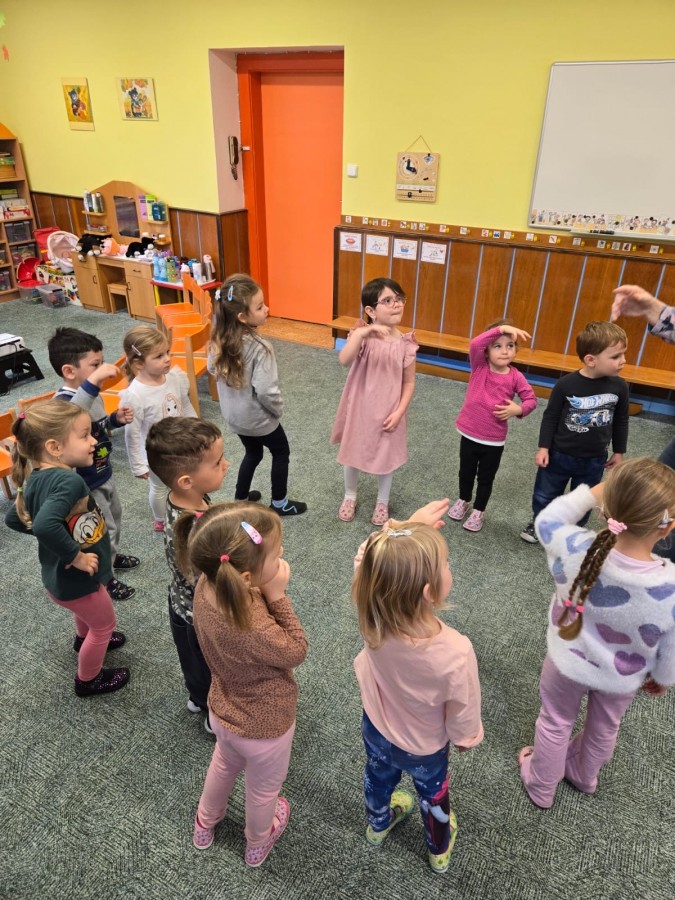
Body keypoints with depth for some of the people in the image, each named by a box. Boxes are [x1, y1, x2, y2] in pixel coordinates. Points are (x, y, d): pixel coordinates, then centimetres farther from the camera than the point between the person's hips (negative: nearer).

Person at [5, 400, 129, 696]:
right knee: (104, 625, 19)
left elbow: (14, 518, 7)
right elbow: (45, 525, -49)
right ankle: (88, 680, 41)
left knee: (88, 610, 37)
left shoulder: (35, 478, -6)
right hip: (75, 581, -8)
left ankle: (84, 639, 66)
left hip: (59, 577, 8)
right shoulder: (68, 481, -35)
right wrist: (76, 556, -33)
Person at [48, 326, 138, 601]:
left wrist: (116, 419, -6)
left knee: (114, 517, 28)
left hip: (103, 473, 9)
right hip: (85, 483, -9)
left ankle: (111, 555, 55)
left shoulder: (91, 393, -5)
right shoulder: (64, 400, -32)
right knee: (103, 530, 9)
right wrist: (93, 381, -64)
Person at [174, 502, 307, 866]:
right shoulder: (252, 629, -46)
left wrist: (267, 594, -19)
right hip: (263, 727, -5)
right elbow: (296, 652, -26)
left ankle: (205, 823, 67)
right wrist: (277, 596, -31)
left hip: (223, 713, 6)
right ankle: (257, 845, 60)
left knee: (224, 764, 38)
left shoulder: (208, 585, -24)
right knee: (263, 789, 29)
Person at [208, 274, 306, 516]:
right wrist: (278, 410, -13)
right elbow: (266, 391, -32)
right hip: (258, 417, -6)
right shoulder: (259, 348, -30)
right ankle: (279, 503, 32)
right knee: (281, 452, 19)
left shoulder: (219, 339, -9)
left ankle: (240, 498, 41)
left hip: (233, 415, 6)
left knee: (253, 453, 29)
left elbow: (212, 370, 5)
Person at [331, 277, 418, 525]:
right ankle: (350, 496, 43)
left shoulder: (405, 343, -10)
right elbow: (344, 360, -33)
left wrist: (399, 412, -10)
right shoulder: (362, 334, -14)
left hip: (388, 412, 0)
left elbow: (409, 382, -3)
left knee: (386, 457, 15)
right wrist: (363, 332, -43)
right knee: (352, 454, 17)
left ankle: (382, 502, 40)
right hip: (360, 408, 0)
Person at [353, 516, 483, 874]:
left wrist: (412, 526, -18)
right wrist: (467, 737, -3)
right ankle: (439, 850, 63)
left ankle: (378, 825, 68)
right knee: (433, 793, 32)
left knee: (378, 776, 35)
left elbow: (371, 561, -17)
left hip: (376, 729, 2)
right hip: (425, 749, -2)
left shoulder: (372, 619, -38)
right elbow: (462, 719, -24)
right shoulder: (456, 652, -45)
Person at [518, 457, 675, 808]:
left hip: (568, 662, 0)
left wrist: (595, 490, -13)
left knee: (555, 723, 28)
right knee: (603, 730, 32)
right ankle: (583, 776, 63)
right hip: (622, 679, 1)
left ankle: (540, 786, 54)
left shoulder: (576, 550, -37)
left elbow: (547, 520, -12)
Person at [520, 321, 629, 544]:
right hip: (559, 455, -2)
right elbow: (550, 417, -9)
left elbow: (621, 422, 3)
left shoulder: (619, 386, -11)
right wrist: (543, 448, -9)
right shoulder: (566, 384, -21)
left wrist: (618, 451, 10)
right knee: (545, 494, 17)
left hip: (594, 460, 2)